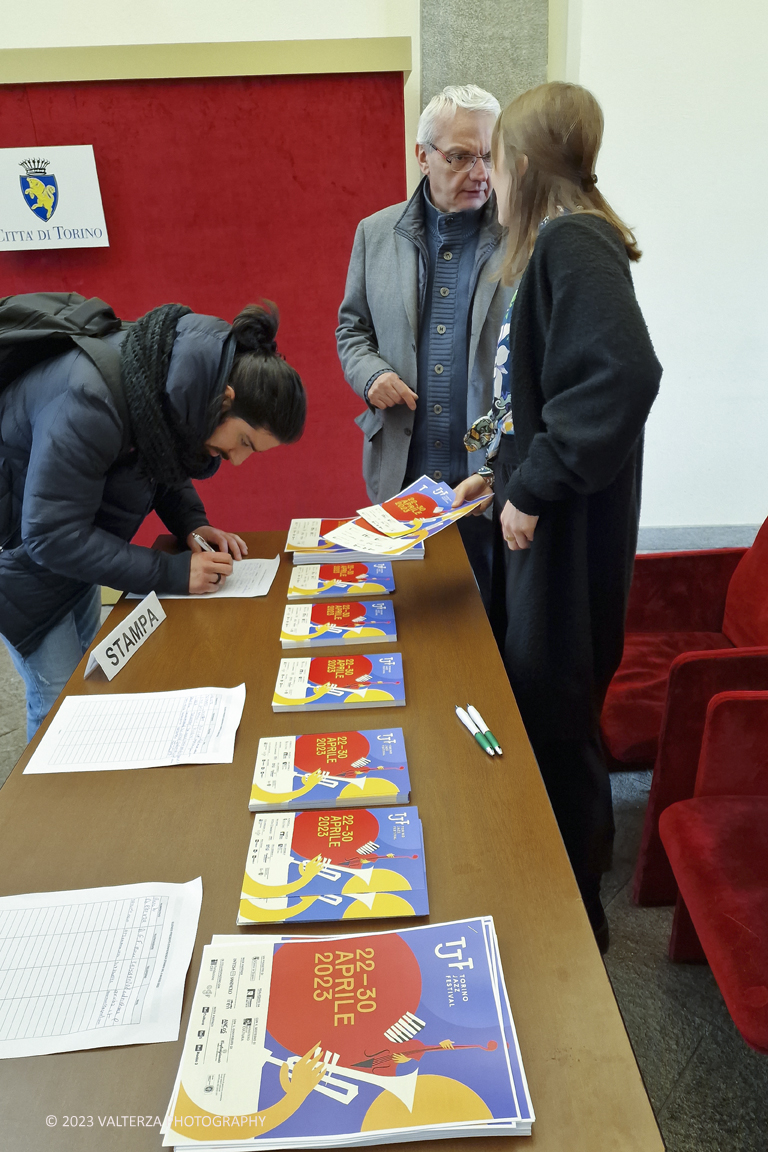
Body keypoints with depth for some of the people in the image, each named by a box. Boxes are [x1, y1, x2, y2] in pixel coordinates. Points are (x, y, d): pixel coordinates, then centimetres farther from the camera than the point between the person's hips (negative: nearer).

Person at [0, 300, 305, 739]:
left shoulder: (178, 378, -12)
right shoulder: (93, 402, -38)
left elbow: (162, 467, 7)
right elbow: (52, 535, -32)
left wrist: (191, 522, -12)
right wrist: (172, 572, -32)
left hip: (75, 541, 8)